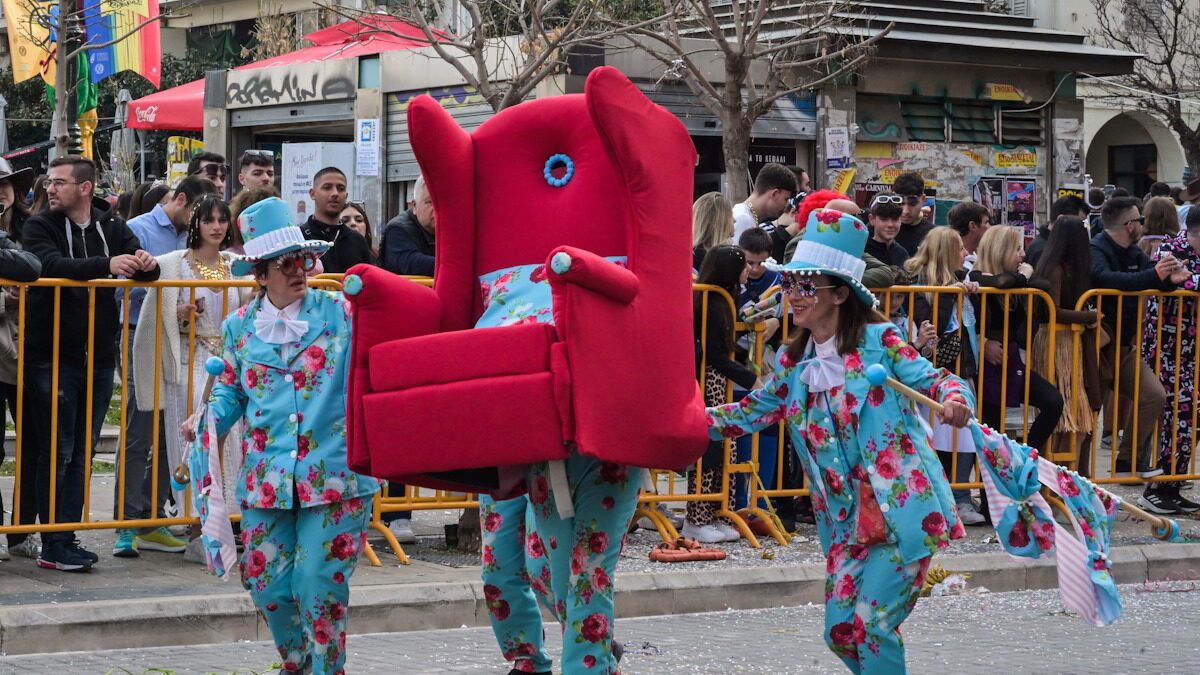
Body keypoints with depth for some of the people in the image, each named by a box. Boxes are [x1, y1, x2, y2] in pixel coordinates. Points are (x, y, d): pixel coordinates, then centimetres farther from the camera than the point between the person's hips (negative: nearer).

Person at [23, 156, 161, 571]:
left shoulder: (112, 227, 8)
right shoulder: (40, 227, -3)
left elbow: (145, 272, 3)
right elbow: (51, 264, -22)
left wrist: (146, 264, -22)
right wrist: (106, 265, -36)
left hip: (99, 357, 4)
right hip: (53, 358, -4)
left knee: (82, 452, 9)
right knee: (57, 452, -2)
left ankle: (67, 537, 16)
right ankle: (54, 546, 4)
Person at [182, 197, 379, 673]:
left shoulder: (339, 313, 0)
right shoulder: (240, 327, 9)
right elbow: (230, 391, 16)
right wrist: (206, 421, -3)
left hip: (333, 477, -3)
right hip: (267, 481, 3)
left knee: (321, 587, -4)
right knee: (267, 585, 5)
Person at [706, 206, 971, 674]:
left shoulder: (877, 340, -7)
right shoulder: (793, 364, 10)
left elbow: (931, 380, -12)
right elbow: (753, 412, 17)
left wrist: (954, 398, -36)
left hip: (905, 513, -6)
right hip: (848, 524, 7)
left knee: (871, 627, -11)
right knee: (841, 632, 6)